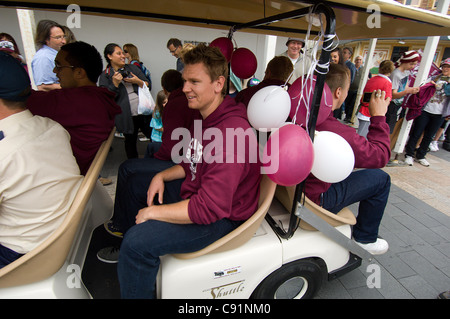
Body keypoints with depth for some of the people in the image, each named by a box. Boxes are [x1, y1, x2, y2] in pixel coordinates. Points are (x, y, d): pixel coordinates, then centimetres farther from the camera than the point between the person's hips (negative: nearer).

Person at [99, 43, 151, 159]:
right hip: (127, 117, -2)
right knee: (130, 142, 11)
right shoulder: (105, 76, 2)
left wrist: (138, 81, -9)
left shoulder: (133, 68, 12)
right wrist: (115, 84, -15)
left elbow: (148, 85, 11)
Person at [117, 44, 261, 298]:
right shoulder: (207, 118, 4)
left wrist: (153, 212, -20)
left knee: (137, 242, -27)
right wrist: (162, 176, 2)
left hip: (222, 218, -10)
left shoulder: (231, 132, -30)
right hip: (197, 196, 10)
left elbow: (209, 209, -32)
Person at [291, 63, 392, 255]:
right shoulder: (340, 134, -30)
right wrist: (378, 116, -3)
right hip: (314, 199, -7)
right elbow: (380, 156, -11)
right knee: (381, 178, 5)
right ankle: (365, 239, 24)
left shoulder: (295, 110, -12)